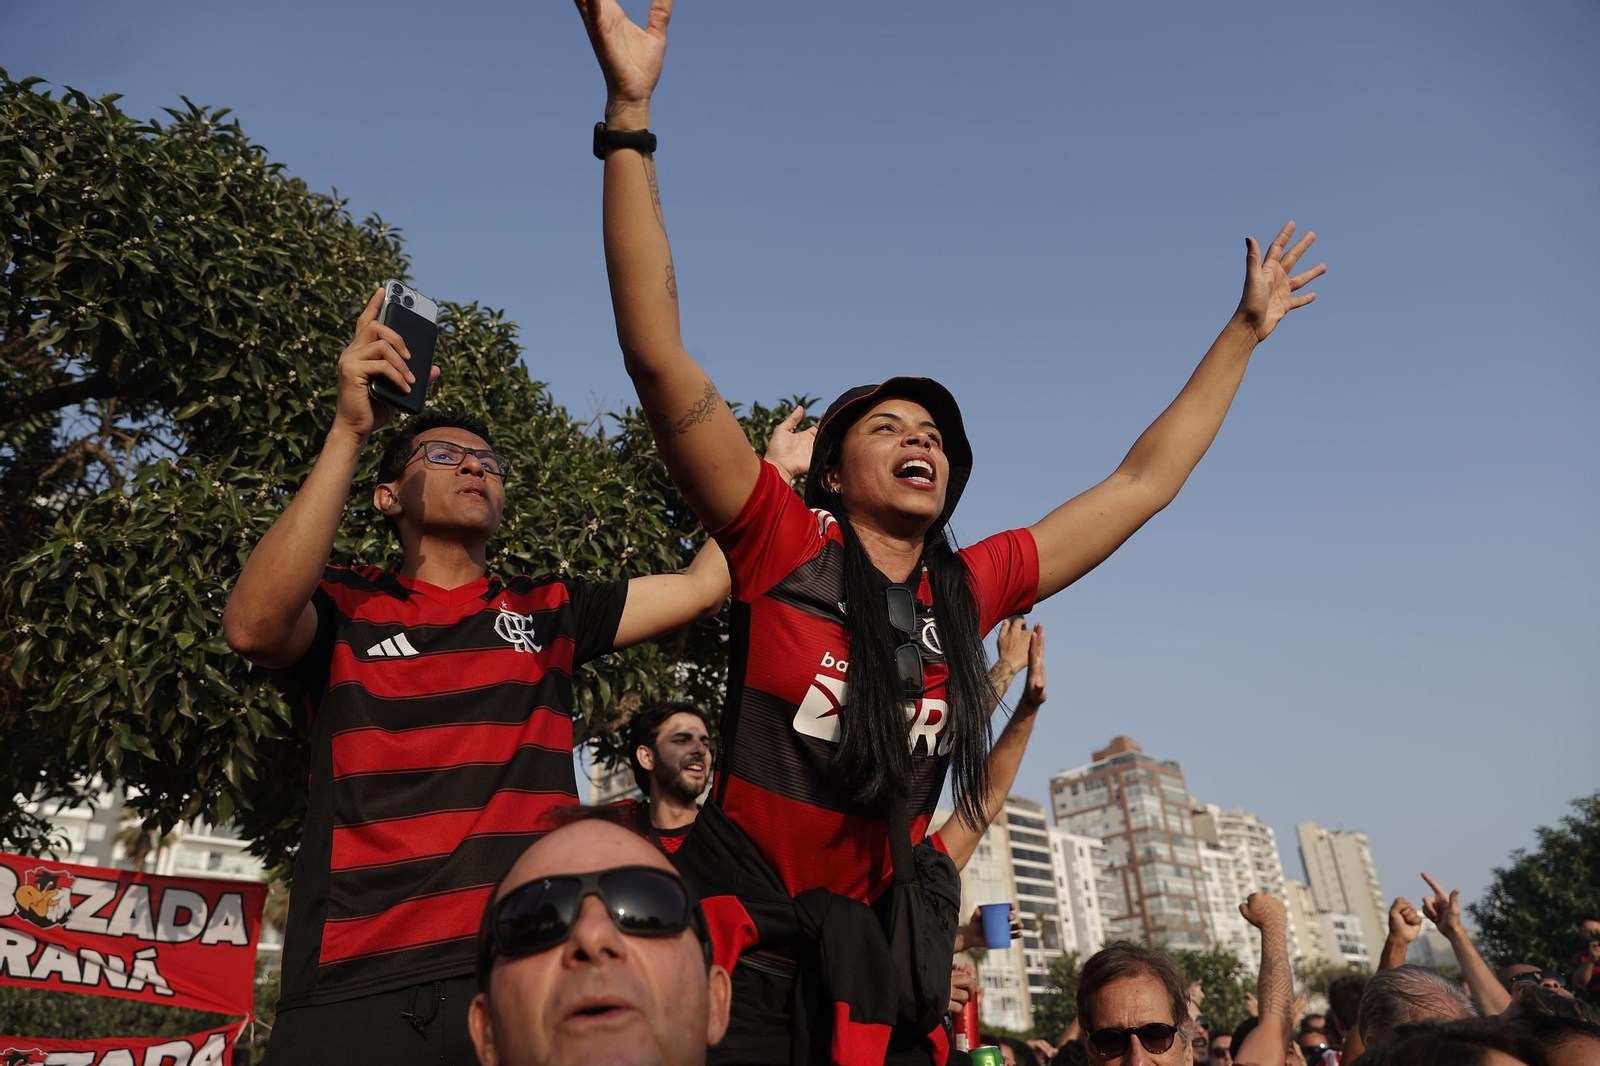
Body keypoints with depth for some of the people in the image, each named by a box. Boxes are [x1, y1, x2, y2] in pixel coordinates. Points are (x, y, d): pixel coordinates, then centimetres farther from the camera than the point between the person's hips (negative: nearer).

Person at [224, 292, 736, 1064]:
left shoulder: (546, 611, 13)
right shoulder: (344, 604, 7)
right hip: (355, 990, -2)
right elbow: (253, 628, -15)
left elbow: (706, 583, 12)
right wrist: (349, 430, -16)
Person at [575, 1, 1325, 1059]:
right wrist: (631, 115, -19)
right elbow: (658, 356, -15)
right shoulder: (784, 547, -6)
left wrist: (1246, 329, 21)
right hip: (744, 942, -4)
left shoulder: (969, 591, 5)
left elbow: (1144, 481, 14)